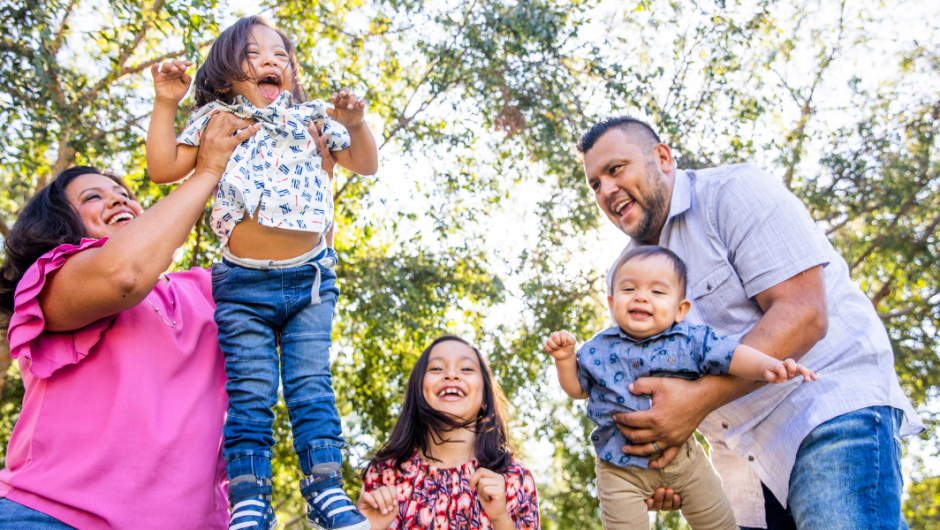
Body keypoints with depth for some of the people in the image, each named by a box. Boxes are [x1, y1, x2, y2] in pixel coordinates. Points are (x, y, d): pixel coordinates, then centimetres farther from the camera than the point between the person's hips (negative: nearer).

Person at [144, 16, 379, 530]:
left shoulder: (311, 118, 15)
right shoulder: (217, 120, 11)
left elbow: (366, 164, 16)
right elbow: (164, 167, 5)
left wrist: (355, 124, -2)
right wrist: (165, 103, 2)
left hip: (310, 278, 1)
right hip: (243, 283, -1)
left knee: (311, 385, -2)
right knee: (250, 393, -3)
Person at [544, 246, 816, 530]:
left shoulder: (691, 340, -6)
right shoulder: (599, 349, -3)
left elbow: (731, 354, -14)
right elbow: (578, 388, 8)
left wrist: (769, 366, -32)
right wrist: (565, 359, -9)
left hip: (682, 454, 1)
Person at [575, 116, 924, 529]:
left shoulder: (735, 190, -8)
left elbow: (803, 314, -20)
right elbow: (647, 385, 17)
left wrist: (700, 398, -27)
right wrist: (662, 444, -4)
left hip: (829, 408, -6)